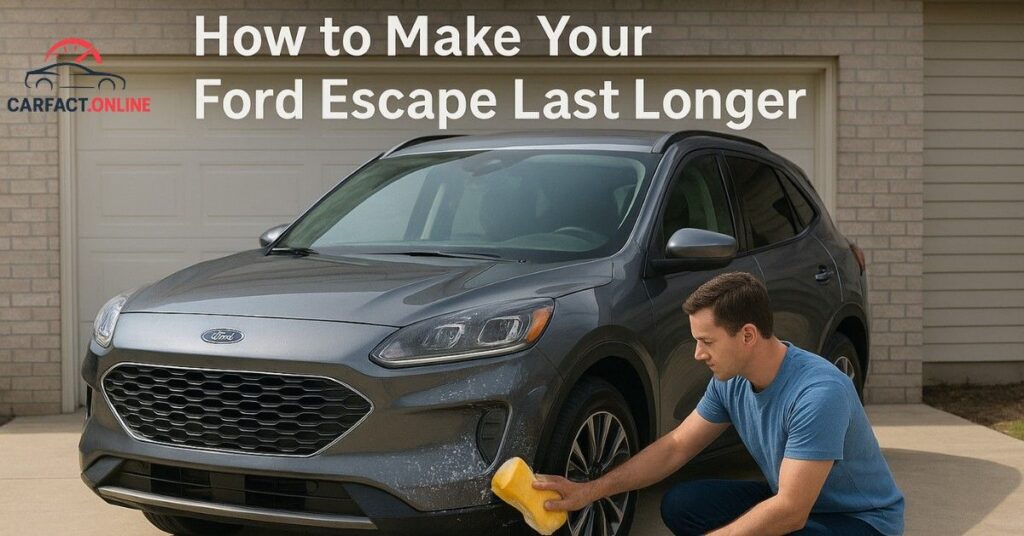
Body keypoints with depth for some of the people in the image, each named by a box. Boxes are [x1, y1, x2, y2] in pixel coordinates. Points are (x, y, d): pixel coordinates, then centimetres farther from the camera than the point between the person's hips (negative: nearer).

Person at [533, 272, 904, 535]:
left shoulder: (818, 393, -32)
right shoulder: (731, 382, -6)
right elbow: (676, 446, 5)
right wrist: (590, 491, -4)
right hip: (792, 500, 8)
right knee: (679, 505, -8)